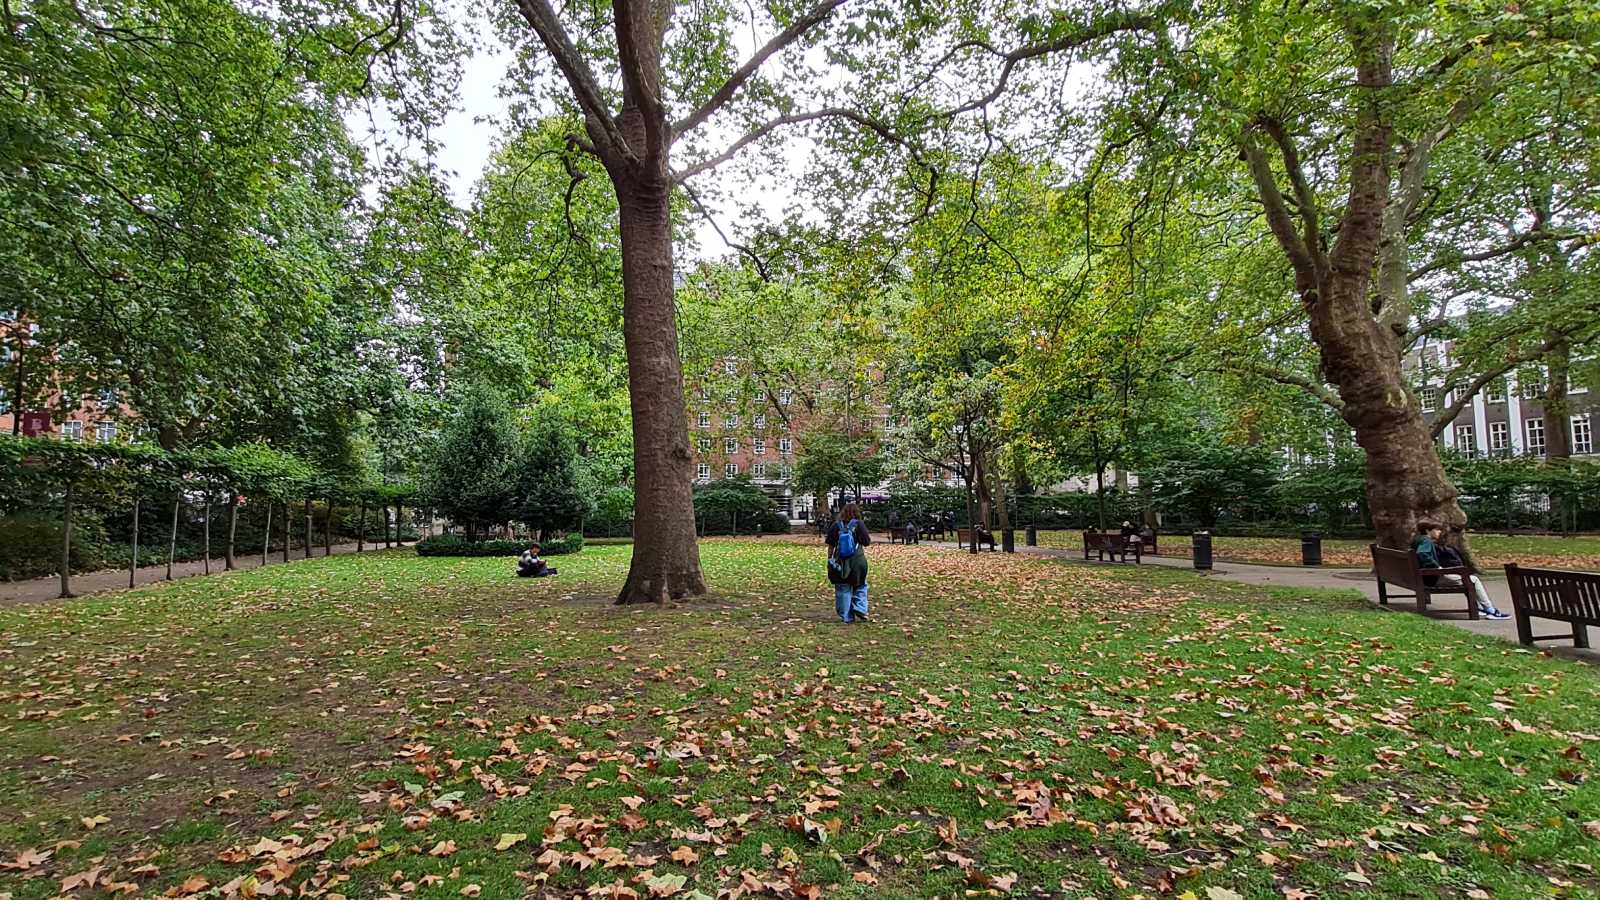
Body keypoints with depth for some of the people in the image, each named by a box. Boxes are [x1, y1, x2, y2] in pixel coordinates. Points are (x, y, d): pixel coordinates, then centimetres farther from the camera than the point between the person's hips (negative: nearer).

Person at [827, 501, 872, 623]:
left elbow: (831, 545, 3)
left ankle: (846, 617, 11)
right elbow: (867, 542, -2)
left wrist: (830, 560, 10)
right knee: (860, 587, 16)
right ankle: (860, 610, 1)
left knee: (843, 589, 8)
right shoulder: (859, 524, -5)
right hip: (857, 560, -1)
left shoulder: (836, 525, 2)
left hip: (840, 561, 2)